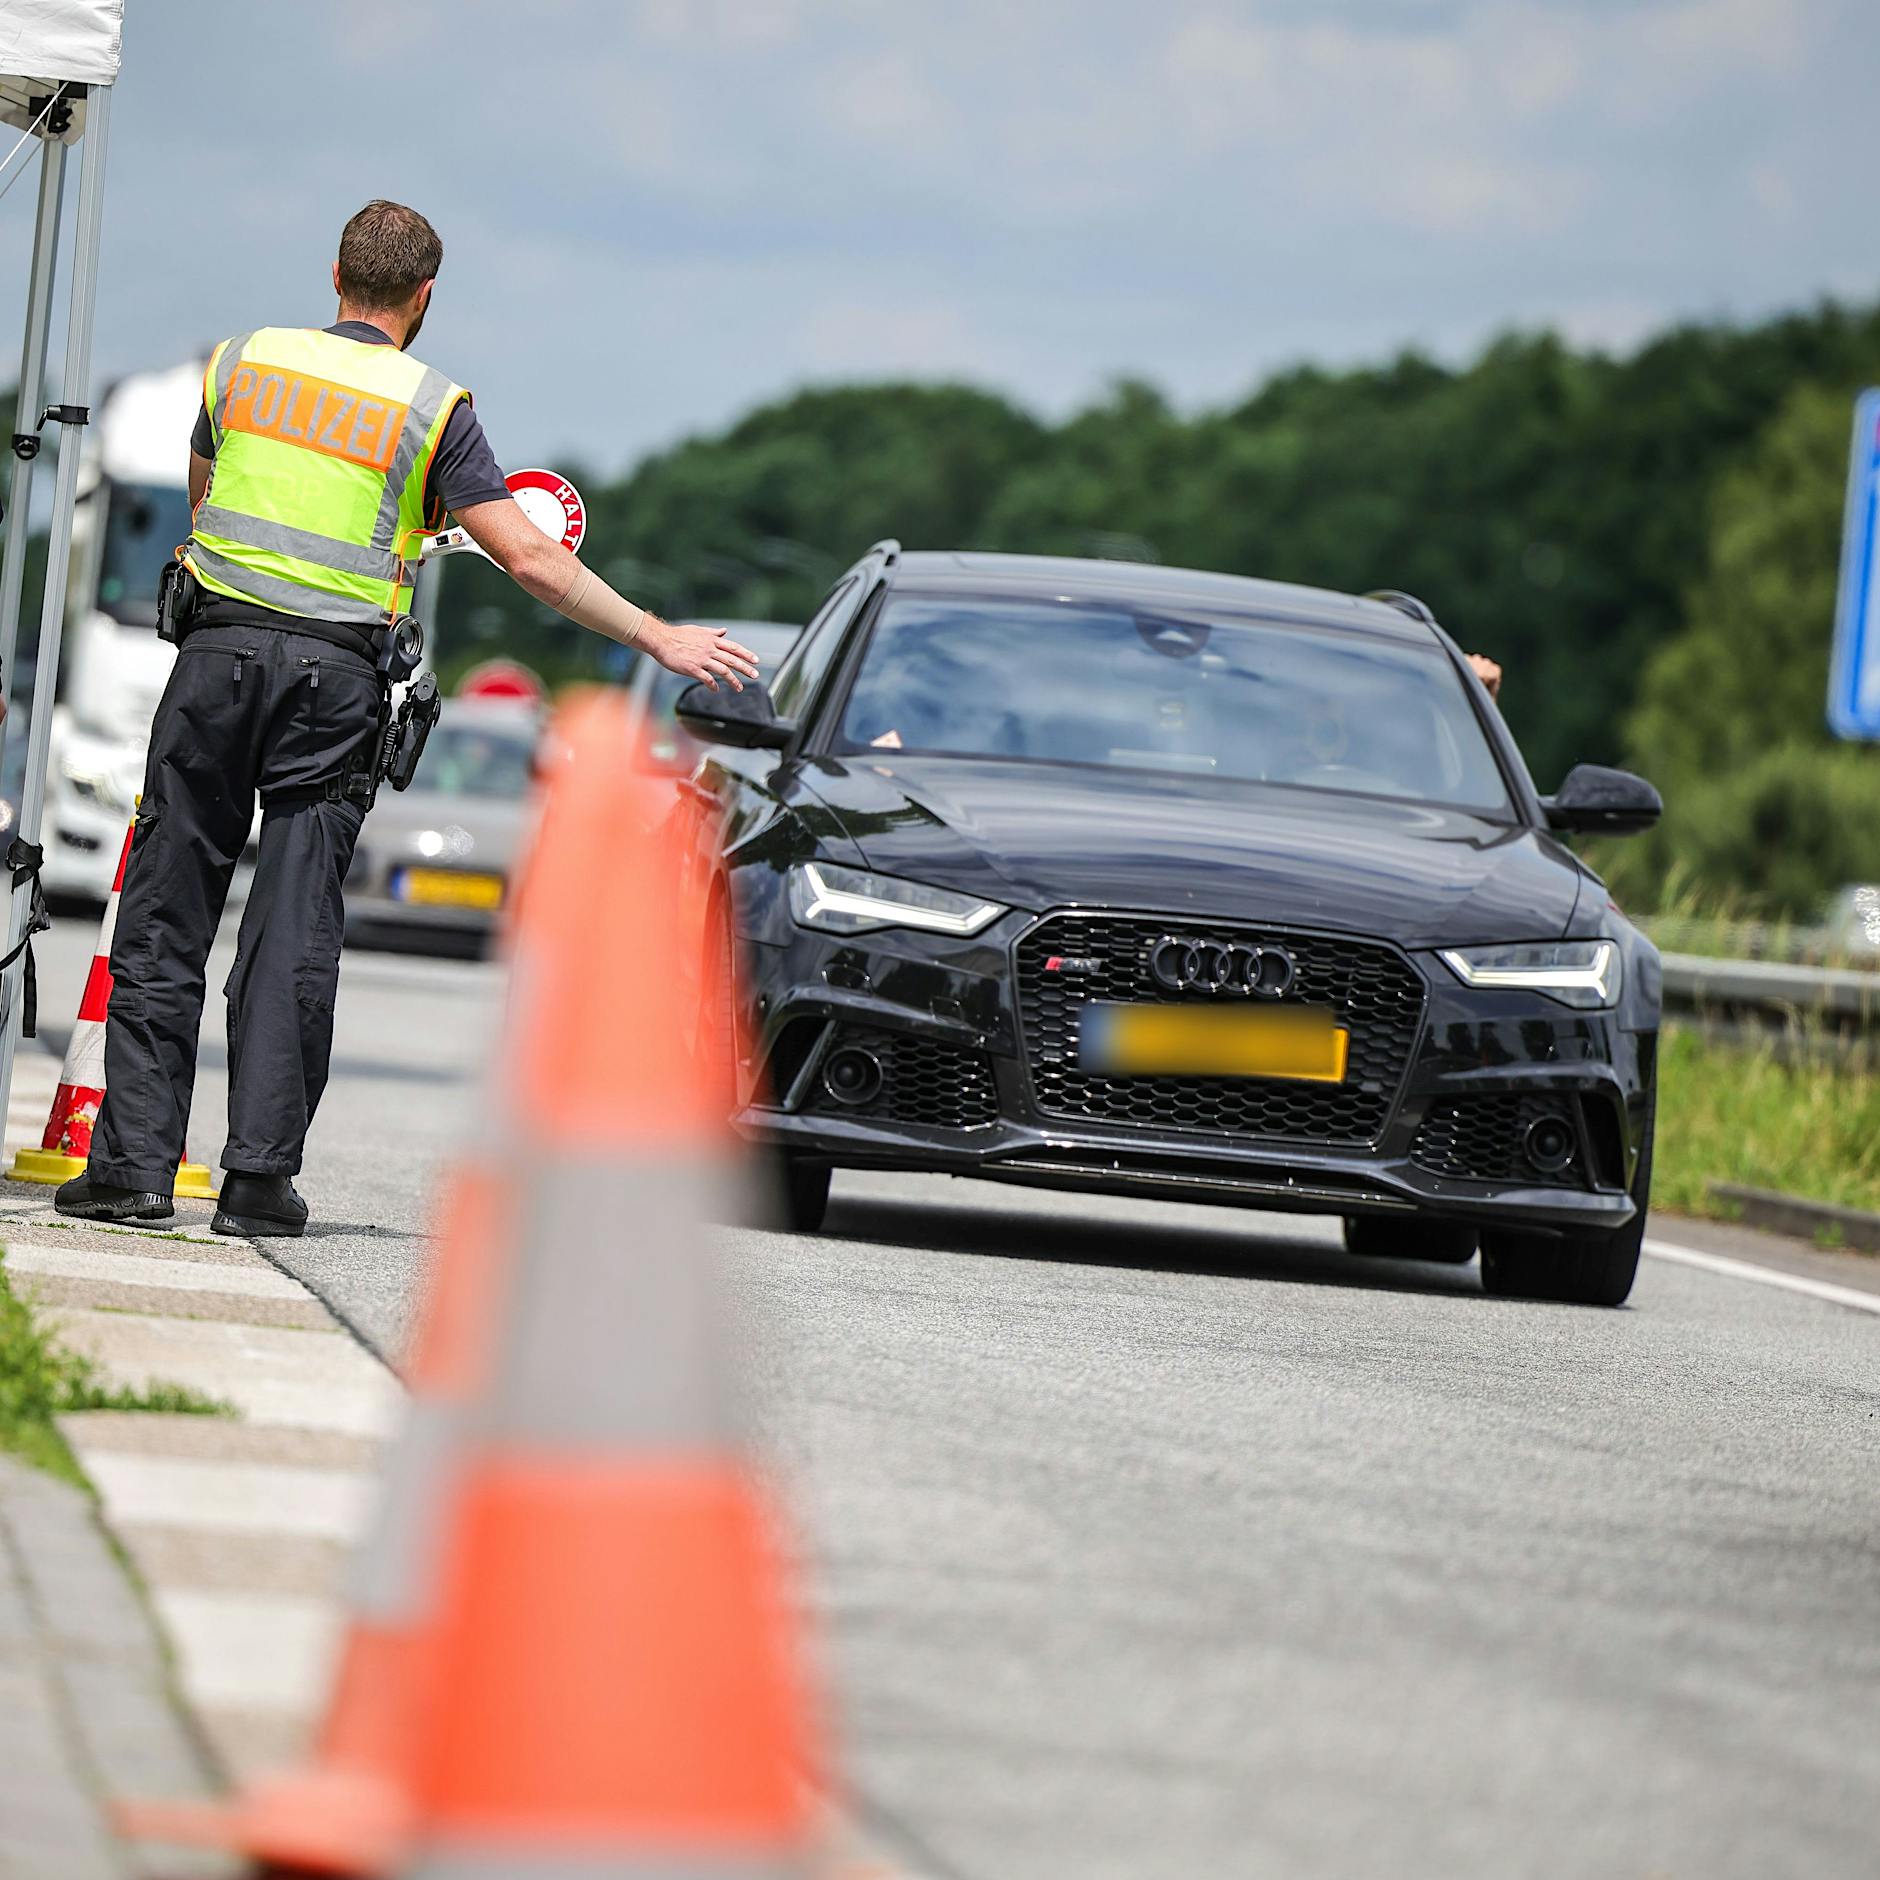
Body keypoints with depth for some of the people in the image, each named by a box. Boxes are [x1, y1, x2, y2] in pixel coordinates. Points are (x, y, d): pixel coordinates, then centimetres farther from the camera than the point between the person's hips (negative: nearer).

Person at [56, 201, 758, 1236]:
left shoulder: (246, 361, 8)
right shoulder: (433, 408, -1)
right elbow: (531, 562, -5)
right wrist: (660, 638, 1)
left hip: (219, 648, 2)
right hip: (335, 677, -2)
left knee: (165, 915, 5)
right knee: (295, 929, 1)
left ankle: (135, 1160, -1)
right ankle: (260, 1175, -1)